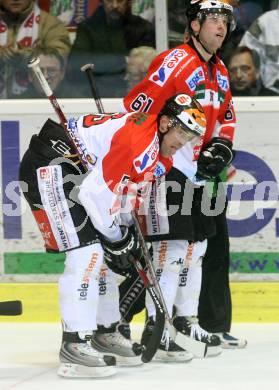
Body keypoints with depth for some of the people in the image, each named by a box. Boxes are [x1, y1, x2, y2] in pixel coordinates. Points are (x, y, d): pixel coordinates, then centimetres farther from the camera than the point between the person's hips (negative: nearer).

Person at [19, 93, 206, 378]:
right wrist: (116, 238, -12)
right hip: (48, 167, -11)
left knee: (103, 254, 16)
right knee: (87, 254, -18)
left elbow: (127, 191, 19)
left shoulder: (159, 156, 9)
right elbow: (97, 192, -25)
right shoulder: (138, 138, -24)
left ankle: (105, 334, 27)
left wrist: (129, 233, 7)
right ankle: (75, 344, -17)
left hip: (77, 172, 11)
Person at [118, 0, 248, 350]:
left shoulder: (220, 73, 15)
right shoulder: (175, 62, -13)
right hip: (168, 169, -9)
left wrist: (220, 147, 5)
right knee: (176, 244, -16)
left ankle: (212, 324, 24)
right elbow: (136, 108, -18)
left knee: (213, 247, 13)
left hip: (202, 173, 9)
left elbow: (226, 118, 25)